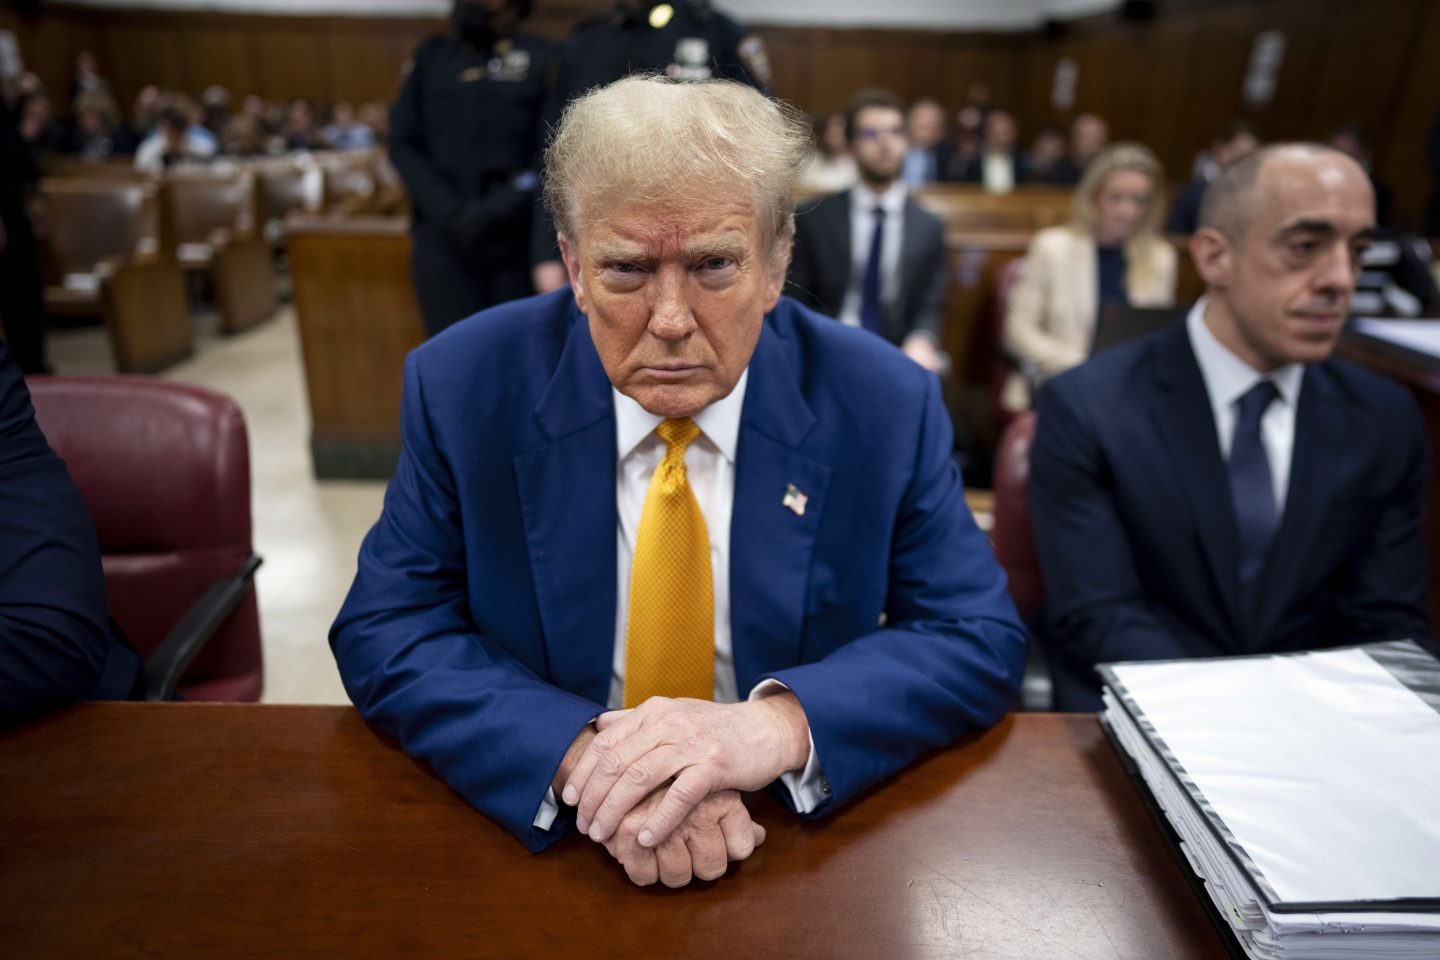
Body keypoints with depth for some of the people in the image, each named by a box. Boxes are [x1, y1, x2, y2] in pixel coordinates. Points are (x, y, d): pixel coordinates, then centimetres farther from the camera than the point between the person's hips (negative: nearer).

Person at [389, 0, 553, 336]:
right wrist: (449, 213, -7)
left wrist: (501, 208, -14)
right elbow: (403, 144, 7)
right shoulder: (431, 56, 14)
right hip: (443, 241, 2)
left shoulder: (541, 58, 5)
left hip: (519, 242, -2)